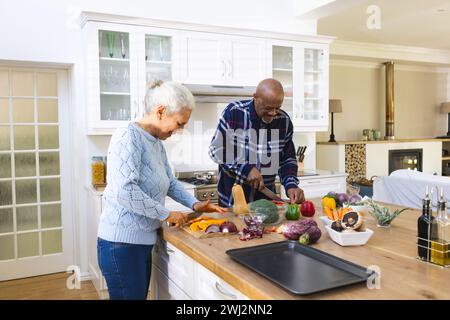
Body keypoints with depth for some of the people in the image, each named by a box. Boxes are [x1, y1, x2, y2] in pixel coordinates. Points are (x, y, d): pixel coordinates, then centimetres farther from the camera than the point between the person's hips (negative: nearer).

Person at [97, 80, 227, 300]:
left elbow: (170, 183, 22)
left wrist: (194, 204, 9)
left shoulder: (157, 143, 10)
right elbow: (124, 191, -28)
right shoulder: (128, 136, -17)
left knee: (141, 295, 18)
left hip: (143, 241, 9)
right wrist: (165, 214, -19)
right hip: (121, 243, -9)